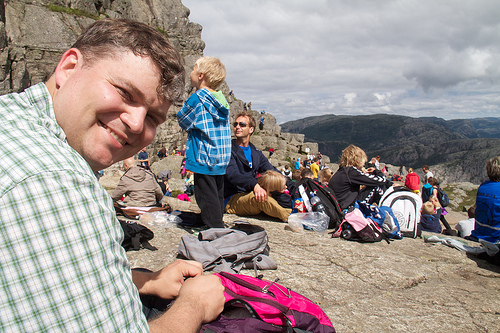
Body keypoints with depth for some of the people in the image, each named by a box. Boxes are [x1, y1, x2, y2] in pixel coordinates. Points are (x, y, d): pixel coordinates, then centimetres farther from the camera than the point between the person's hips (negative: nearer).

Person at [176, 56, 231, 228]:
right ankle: (218, 229, 28)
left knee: (208, 201, -3)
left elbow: (183, 121, -2)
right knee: (217, 198, 17)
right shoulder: (222, 100, 8)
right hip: (221, 159, 8)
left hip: (203, 160, -8)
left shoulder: (196, 99, -13)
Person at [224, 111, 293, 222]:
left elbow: (272, 171, 10)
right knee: (259, 197, -35)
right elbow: (232, 174, -19)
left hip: (250, 195, 7)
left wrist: (294, 187, -7)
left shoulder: (256, 153, 17)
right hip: (232, 200, -7)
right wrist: (254, 184, -38)